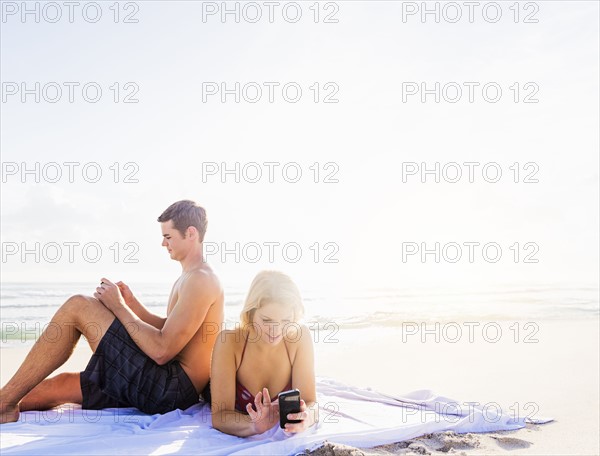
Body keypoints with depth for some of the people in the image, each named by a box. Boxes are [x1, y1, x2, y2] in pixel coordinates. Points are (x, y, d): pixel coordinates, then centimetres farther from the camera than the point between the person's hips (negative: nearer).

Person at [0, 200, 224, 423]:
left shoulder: (201, 280, -14)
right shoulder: (186, 280, 21)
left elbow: (162, 351, -20)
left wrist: (118, 306, -10)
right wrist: (132, 304, 10)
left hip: (172, 390, -10)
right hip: (166, 387, 10)